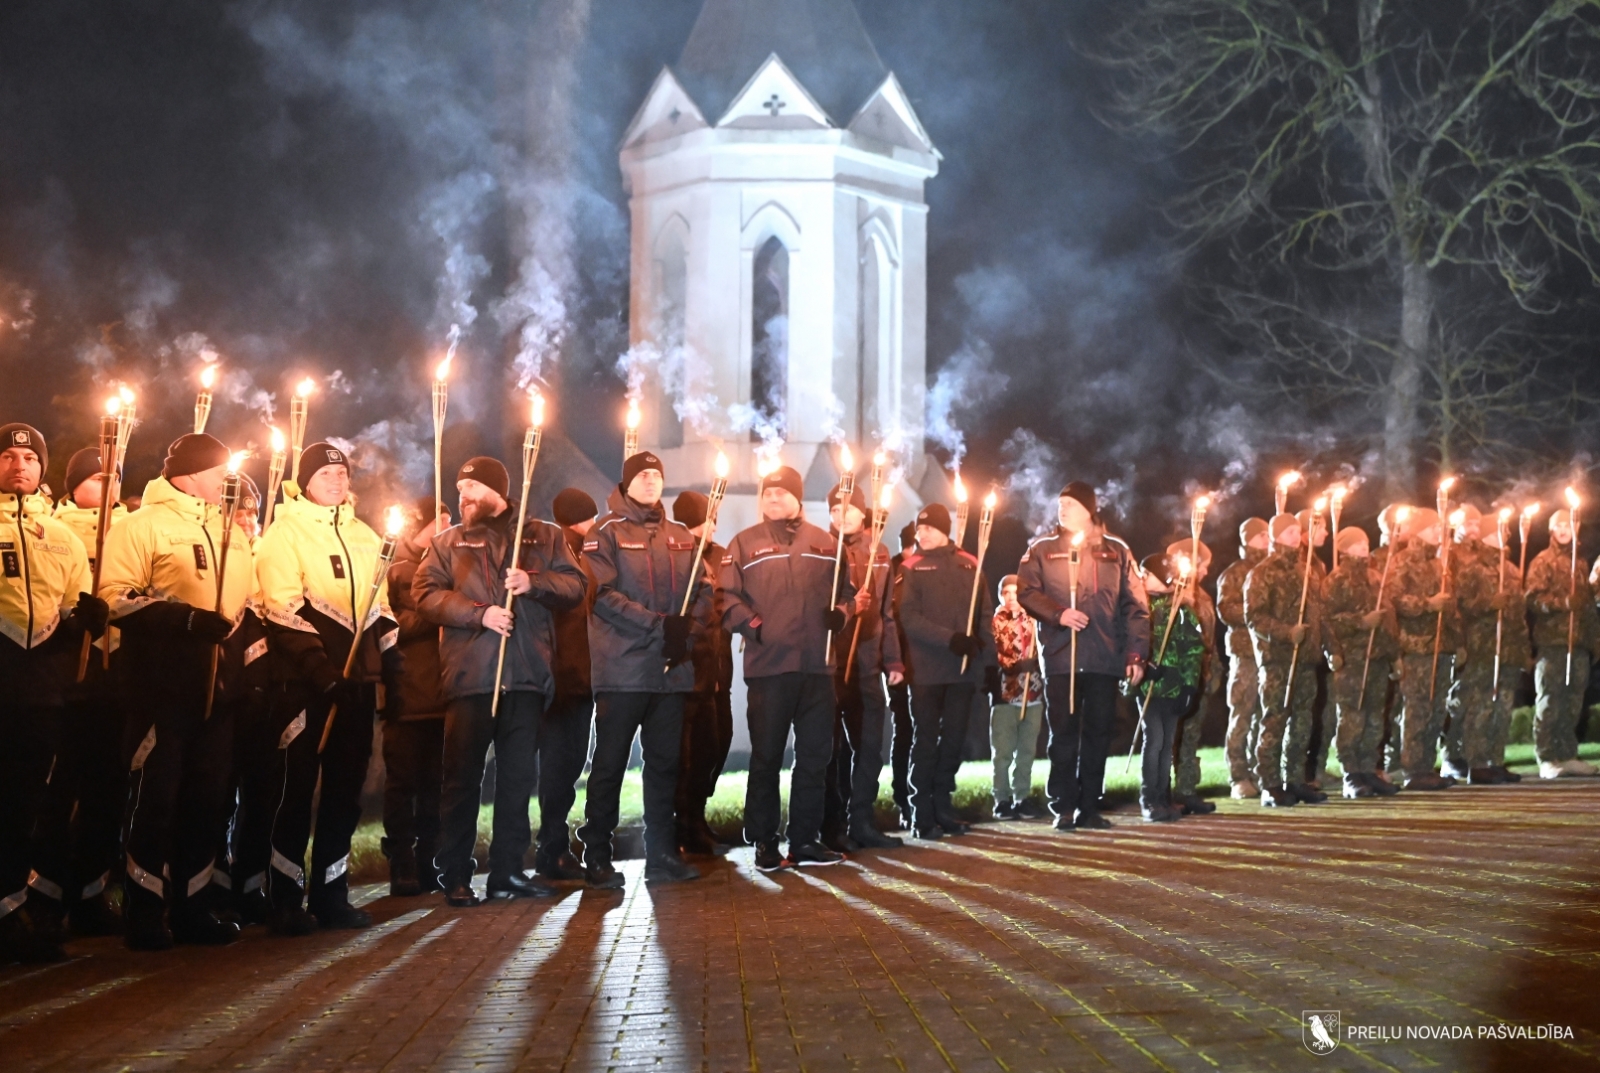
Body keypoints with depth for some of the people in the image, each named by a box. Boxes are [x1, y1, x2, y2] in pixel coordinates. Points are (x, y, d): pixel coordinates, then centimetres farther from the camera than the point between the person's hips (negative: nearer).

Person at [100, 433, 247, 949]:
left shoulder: (230, 532, 18)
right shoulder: (143, 524, -4)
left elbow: (245, 598, 29)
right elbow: (116, 596, -14)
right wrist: (186, 619, -21)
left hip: (217, 686, 7)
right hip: (163, 686, -7)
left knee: (208, 795, 7)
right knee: (156, 795, -3)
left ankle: (190, 905, 17)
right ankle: (143, 913, 6)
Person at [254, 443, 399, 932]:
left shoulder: (365, 537, 17)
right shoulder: (285, 533, -3)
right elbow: (284, 607, -12)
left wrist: (389, 656, 12)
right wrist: (318, 663, -20)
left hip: (356, 677, 6)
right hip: (305, 679, -6)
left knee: (346, 787, 8)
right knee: (296, 786, -3)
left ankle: (331, 892, 16)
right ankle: (285, 899, 4)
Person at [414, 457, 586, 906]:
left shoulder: (544, 536, 13)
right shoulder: (447, 542, 12)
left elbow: (576, 585, 6)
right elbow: (425, 594, 0)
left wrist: (535, 582, -12)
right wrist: (479, 613, -13)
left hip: (527, 675, 1)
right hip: (468, 677, -1)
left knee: (519, 775, 5)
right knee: (462, 777, -1)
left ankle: (508, 870, 13)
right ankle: (456, 876, 6)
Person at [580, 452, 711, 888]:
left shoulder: (681, 536, 16)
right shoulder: (606, 533, 0)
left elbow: (704, 589, 11)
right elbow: (602, 594, -12)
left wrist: (691, 630, -8)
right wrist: (659, 625, -18)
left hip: (673, 669, 5)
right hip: (623, 668, -5)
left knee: (665, 762, 9)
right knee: (610, 763, -1)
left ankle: (662, 853, 16)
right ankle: (597, 857, 6)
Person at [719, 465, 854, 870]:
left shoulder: (823, 543, 13)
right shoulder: (745, 543, 5)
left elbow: (845, 586, 18)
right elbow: (728, 595, -2)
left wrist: (840, 612, -2)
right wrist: (750, 624, -16)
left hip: (817, 664, 3)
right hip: (767, 665, -3)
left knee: (814, 755, 7)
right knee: (766, 756, 2)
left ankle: (805, 840, 15)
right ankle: (764, 843, 10)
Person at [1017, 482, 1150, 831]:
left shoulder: (1116, 552, 10)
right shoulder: (1042, 550, 8)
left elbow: (1135, 606, 7)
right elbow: (1026, 592, -2)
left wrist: (1136, 653, -2)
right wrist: (1058, 614, -18)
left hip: (1105, 658, 1)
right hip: (1061, 658, -1)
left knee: (1098, 734, 5)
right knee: (1064, 734, 0)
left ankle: (1089, 807, 12)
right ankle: (1064, 808, 6)